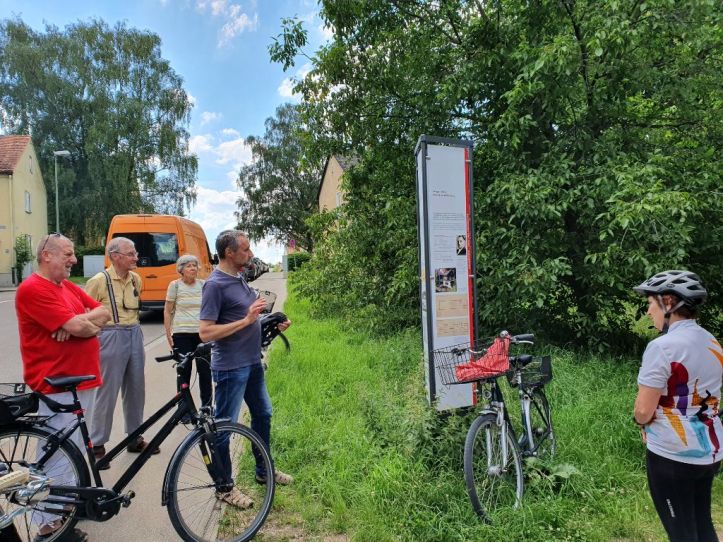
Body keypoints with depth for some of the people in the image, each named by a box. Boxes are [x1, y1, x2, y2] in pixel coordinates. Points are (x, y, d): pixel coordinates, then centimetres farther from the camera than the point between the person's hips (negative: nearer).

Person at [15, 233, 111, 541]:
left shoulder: (69, 286, 14)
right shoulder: (33, 288, -16)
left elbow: (104, 314, 7)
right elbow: (78, 326, -24)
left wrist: (79, 322, -12)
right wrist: (88, 320, -1)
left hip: (84, 380, 9)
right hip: (57, 386, -9)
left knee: (77, 447, 21)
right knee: (59, 453, -1)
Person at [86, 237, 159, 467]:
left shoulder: (136, 279, 8)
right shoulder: (99, 281, -11)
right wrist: (102, 331, -8)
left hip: (134, 335, 6)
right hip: (111, 337, -6)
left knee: (136, 389, 13)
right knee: (107, 392, 0)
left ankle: (135, 438, 27)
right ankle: (97, 445, 15)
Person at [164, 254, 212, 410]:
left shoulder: (203, 285, 6)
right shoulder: (175, 285, 0)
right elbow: (167, 311, 3)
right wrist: (168, 334, -1)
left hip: (202, 333, 2)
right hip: (182, 334, -2)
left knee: (205, 370, 3)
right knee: (184, 371, 4)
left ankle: (207, 406, 16)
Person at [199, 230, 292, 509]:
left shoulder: (239, 279, 8)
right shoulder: (215, 285, -18)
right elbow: (205, 332, -23)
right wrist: (246, 320, -26)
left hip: (252, 362, 10)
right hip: (230, 368, -9)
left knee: (263, 414, 20)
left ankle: (264, 471, 38)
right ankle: (225, 487, 23)